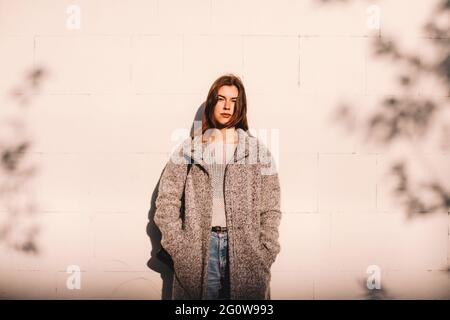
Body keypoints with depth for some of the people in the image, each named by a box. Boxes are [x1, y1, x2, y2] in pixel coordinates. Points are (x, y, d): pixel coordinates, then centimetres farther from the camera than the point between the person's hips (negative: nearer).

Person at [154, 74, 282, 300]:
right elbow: (167, 200, 4)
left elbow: (270, 209, 6)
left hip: (246, 251, 0)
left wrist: (266, 252, -3)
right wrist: (178, 246, -5)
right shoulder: (189, 150, 8)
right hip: (198, 251, 0)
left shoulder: (258, 151, 9)